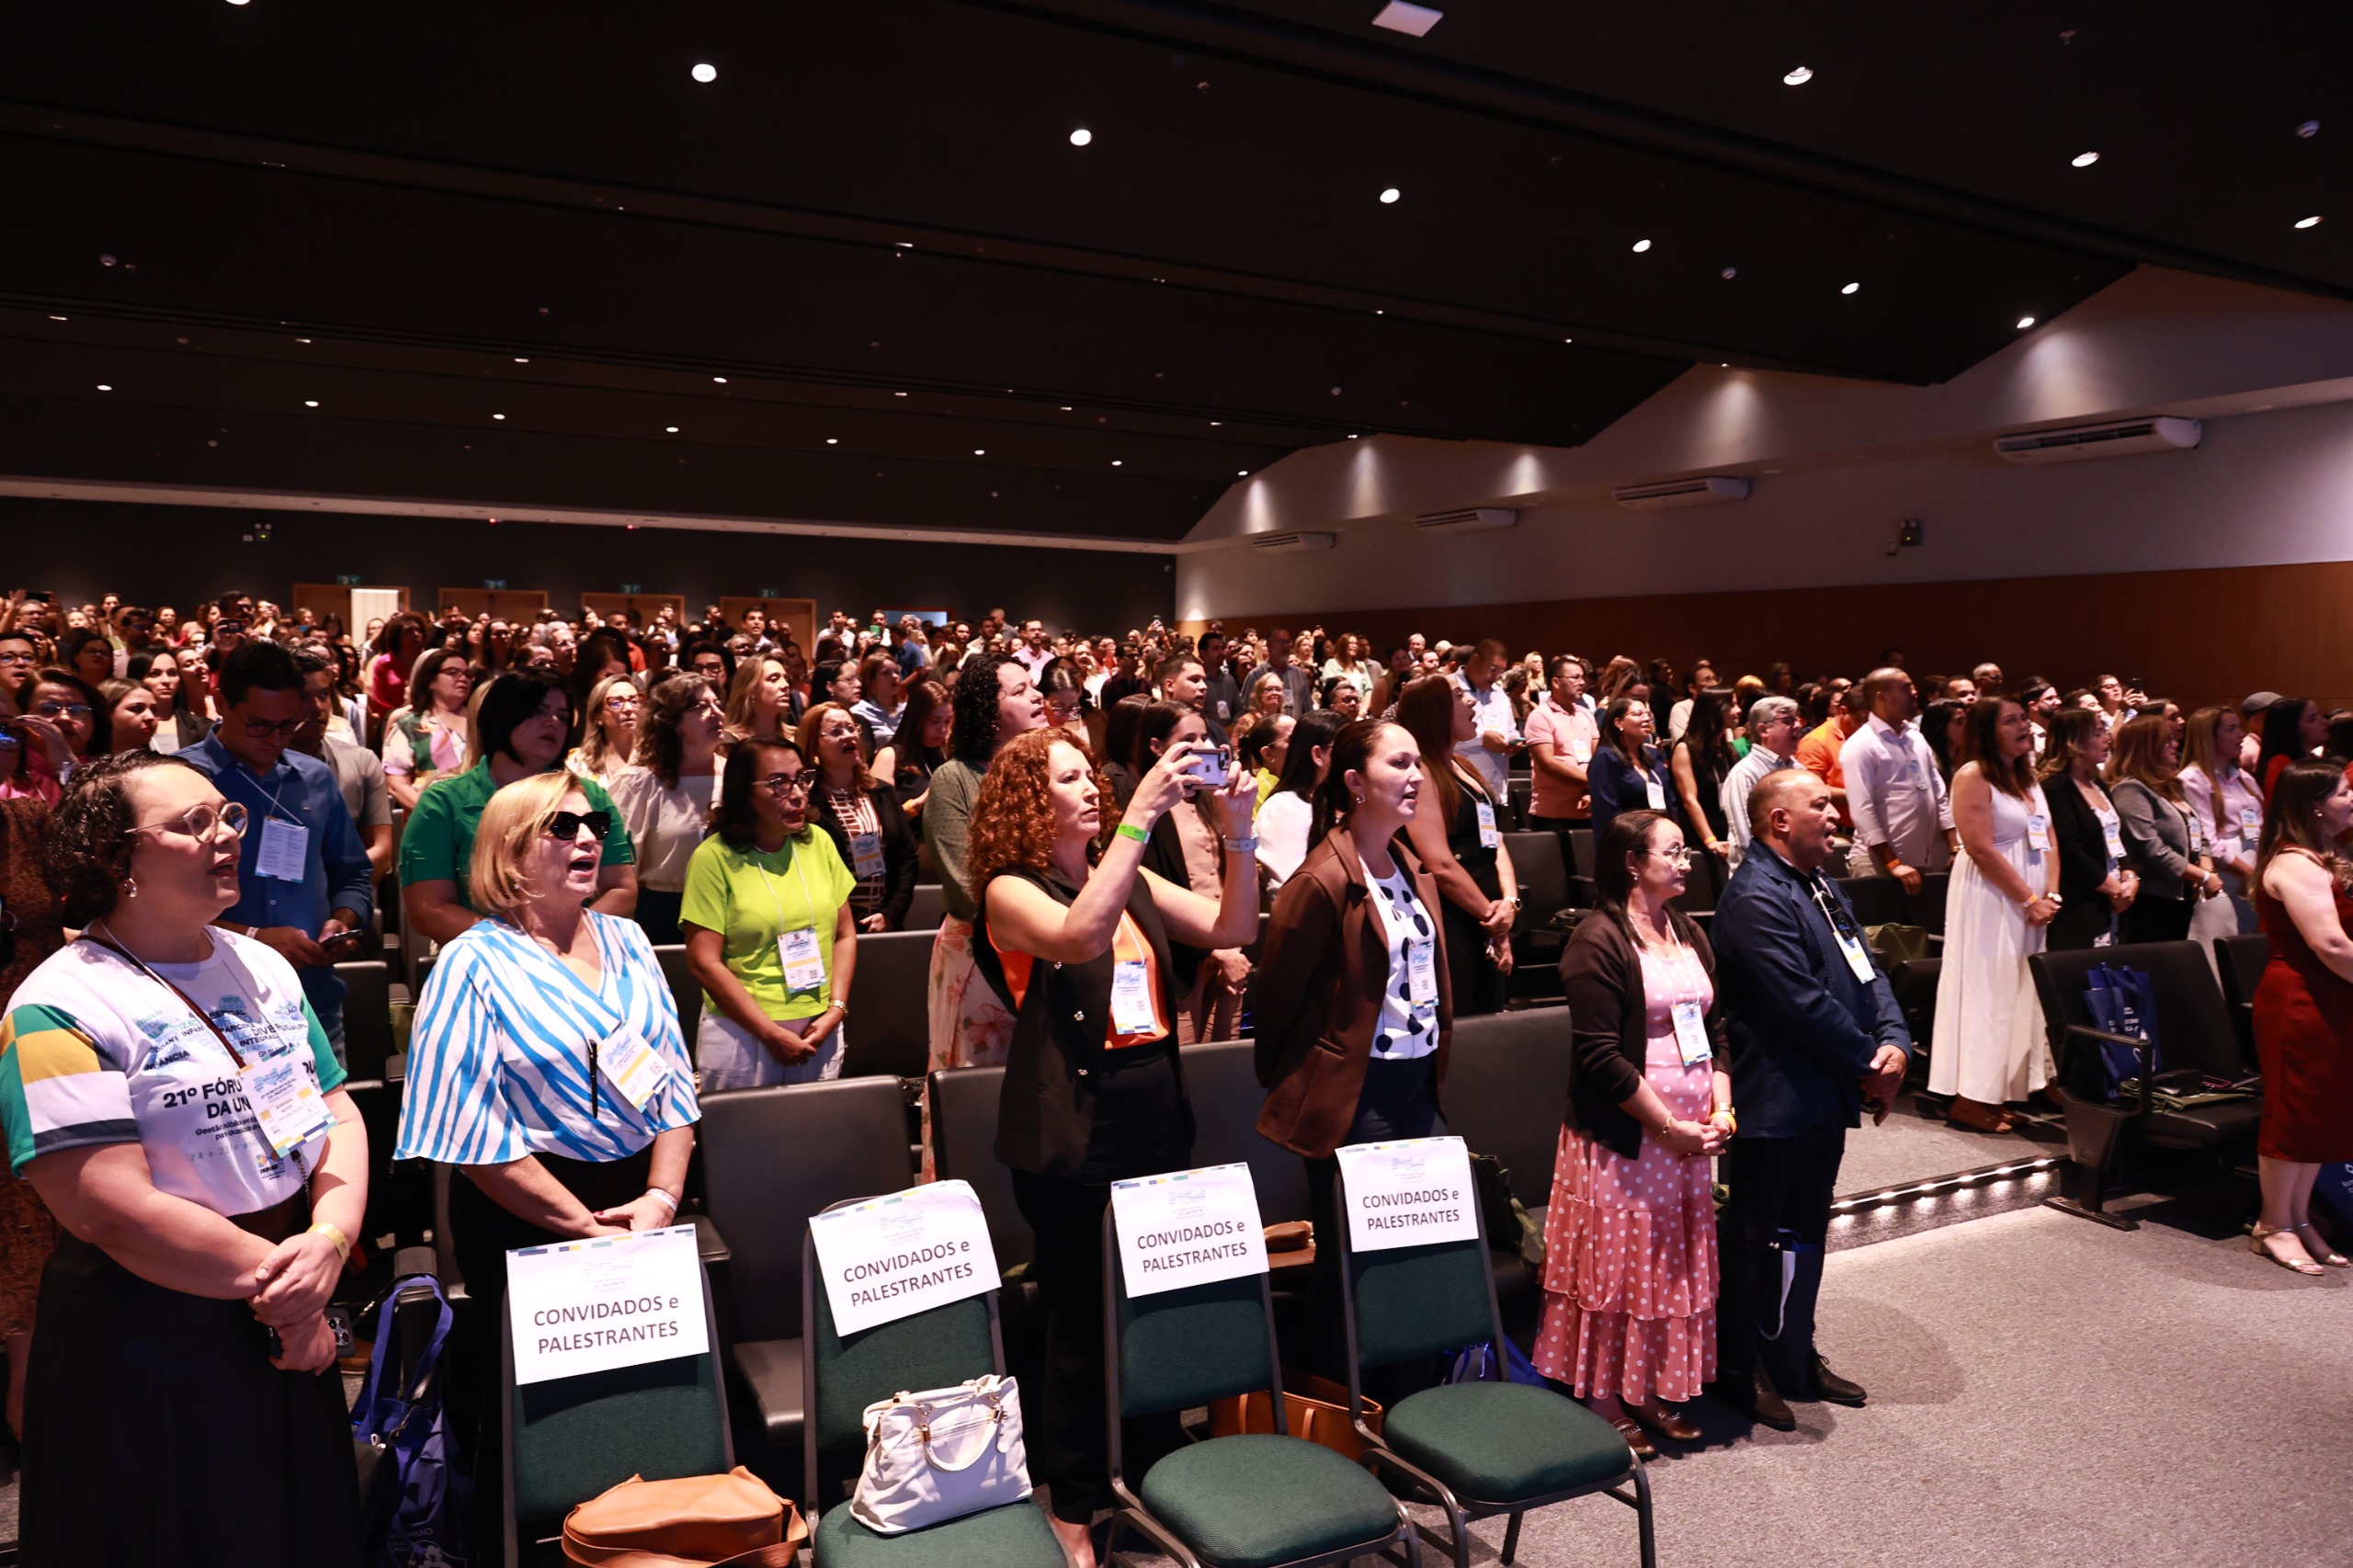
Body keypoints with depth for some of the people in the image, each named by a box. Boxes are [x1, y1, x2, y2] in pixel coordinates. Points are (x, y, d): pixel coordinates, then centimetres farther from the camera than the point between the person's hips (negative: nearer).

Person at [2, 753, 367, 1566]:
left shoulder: (263, 967, 6)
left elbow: (338, 1114, 5)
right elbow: (114, 1212, -22)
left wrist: (330, 1239, -13)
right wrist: (275, 1282, -16)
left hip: (292, 1335, 6)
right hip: (146, 1358, -6)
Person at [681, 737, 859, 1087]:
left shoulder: (818, 842, 3)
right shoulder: (714, 857, -9)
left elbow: (845, 933, 8)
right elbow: (704, 961, -11)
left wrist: (836, 1009, -5)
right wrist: (771, 1033, -13)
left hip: (821, 1031, 4)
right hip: (743, 1034, -4)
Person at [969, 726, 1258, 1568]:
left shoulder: (1132, 879, 10)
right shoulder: (1011, 891, -7)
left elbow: (1233, 929, 4)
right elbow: (1080, 937, -28)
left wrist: (1237, 837, -11)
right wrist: (1140, 816, -30)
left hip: (1155, 1118, 6)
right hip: (1074, 1133, -5)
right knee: (1083, 1324, 6)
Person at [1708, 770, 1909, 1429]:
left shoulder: (1821, 885, 12)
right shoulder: (1756, 899, -21)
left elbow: (1866, 972, 10)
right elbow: (1804, 1005, -24)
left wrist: (1895, 1043, -6)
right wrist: (1869, 1065, -12)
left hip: (1826, 1098, 10)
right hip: (1776, 1102, -10)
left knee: (1807, 1232, 20)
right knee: (1756, 1238, 5)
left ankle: (1797, 1359, 35)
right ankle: (1738, 1373, 20)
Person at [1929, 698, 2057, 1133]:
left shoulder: (2028, 777, 15)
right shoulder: (1973, 776, -11)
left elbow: (2048, 842, 14)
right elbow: (1982, 850, -18)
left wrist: (2051, 894, -1)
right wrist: (2029, 899, -15)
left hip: (2033, 902, 8)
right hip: (1990, 899, -8)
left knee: (2023, 992, 7)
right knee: (1987, 991, -7)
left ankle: (1994, 1093, 13)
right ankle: (1970, 1099, -3)